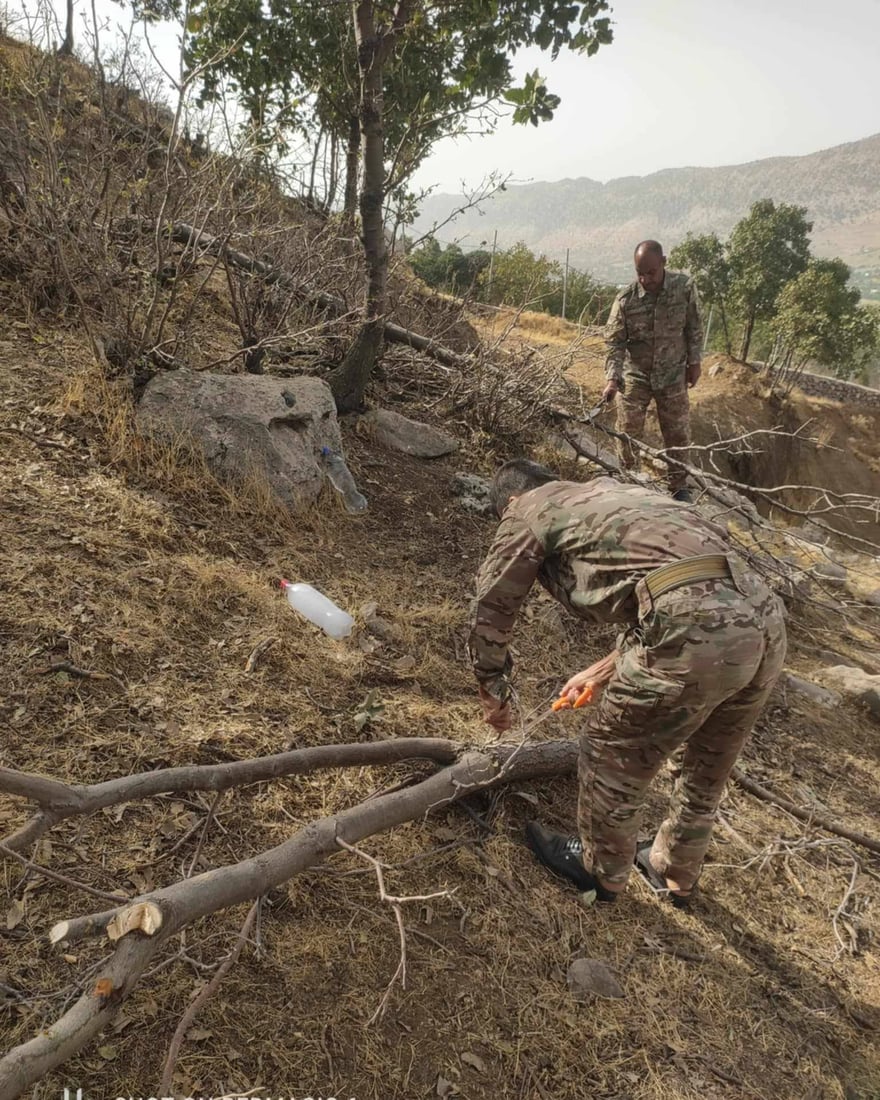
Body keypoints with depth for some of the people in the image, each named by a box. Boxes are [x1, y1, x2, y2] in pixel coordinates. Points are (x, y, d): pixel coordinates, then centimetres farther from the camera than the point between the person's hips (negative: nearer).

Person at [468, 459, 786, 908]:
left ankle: (600, 871, 42)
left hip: (696, 633, -8)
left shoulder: (529, 511, 13)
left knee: (612, 762, 18)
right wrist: (602, 672, 46)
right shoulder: (610, 493, 34)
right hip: (764, 619, 9)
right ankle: (675, 873, 52)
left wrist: (493, 693, 34)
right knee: (704, 772, 29)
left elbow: (490, 611, 18)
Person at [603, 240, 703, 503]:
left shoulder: (684, 287, -12)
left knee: (678, 434, 8)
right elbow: (614, 343, -15)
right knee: (628, 433, 4)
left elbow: (694, 327, 0)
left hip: (673, 375, 1)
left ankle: (679, 486, 24)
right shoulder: (625, 300, -17)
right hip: (635, 375, -1)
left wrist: (694, 362, 2)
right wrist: (612, 378, -26)